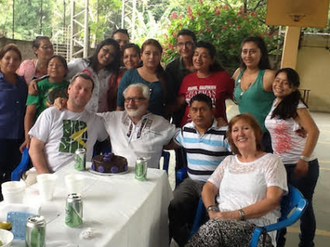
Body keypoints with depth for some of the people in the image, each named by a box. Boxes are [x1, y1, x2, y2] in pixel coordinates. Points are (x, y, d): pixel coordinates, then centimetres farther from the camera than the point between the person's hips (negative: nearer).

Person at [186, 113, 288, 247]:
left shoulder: (271, 161, 7)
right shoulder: (228, 161, 24)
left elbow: (272, 201, -5)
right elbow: (208, 188, 16)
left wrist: (237, 214, -15)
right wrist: (212, 211, -6)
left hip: (256, 227, -3)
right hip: (222, 221, 4)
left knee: (213, 227, -36)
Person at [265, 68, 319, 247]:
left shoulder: (296, 106, -15)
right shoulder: (274, 103, 5)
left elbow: (314, 132, -22)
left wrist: (304, 160, -25)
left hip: (301, 166, -6)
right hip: (280, 164, 6)